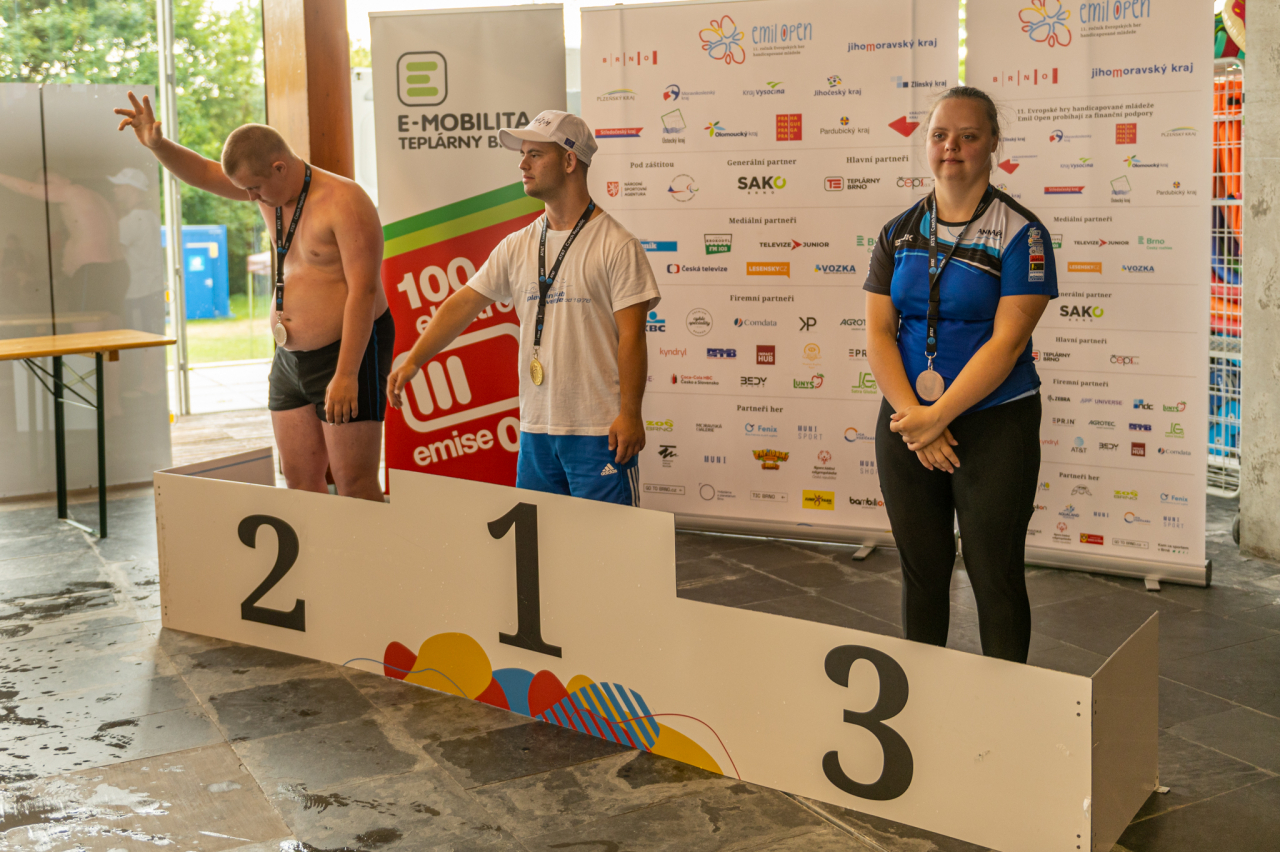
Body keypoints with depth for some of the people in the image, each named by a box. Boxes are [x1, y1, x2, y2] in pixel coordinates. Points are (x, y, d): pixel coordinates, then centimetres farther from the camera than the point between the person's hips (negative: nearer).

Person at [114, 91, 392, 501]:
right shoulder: (273, 186, 7)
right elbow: (202, 173, 18)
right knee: (300, 482, 8)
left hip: (348, 353, -8)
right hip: (291, 358, 8)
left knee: (355, 488, -7)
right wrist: (157, 144, -3)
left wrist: (346, 375, -25)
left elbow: (363, 291, -22)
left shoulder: (344, 201, -18)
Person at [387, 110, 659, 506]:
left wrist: (630, 414, -15)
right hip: (536, 428, 6)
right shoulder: (517, 247, 11)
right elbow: (464, 303, 9)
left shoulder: (617, 246, -7)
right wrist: (413, 361, 0)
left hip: (600, 432, -6)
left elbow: (631, 335, -10)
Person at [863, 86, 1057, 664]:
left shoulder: (1020, 232, -6)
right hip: (906, 425, 4)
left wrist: (938, 416, -18)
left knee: (996, 576, 2)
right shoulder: (899, 233, 8)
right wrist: (911, 415, -12)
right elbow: (878, 333, 2)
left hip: (994, 425, -4)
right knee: (920, 571, 13)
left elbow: (1007, 340, -14)